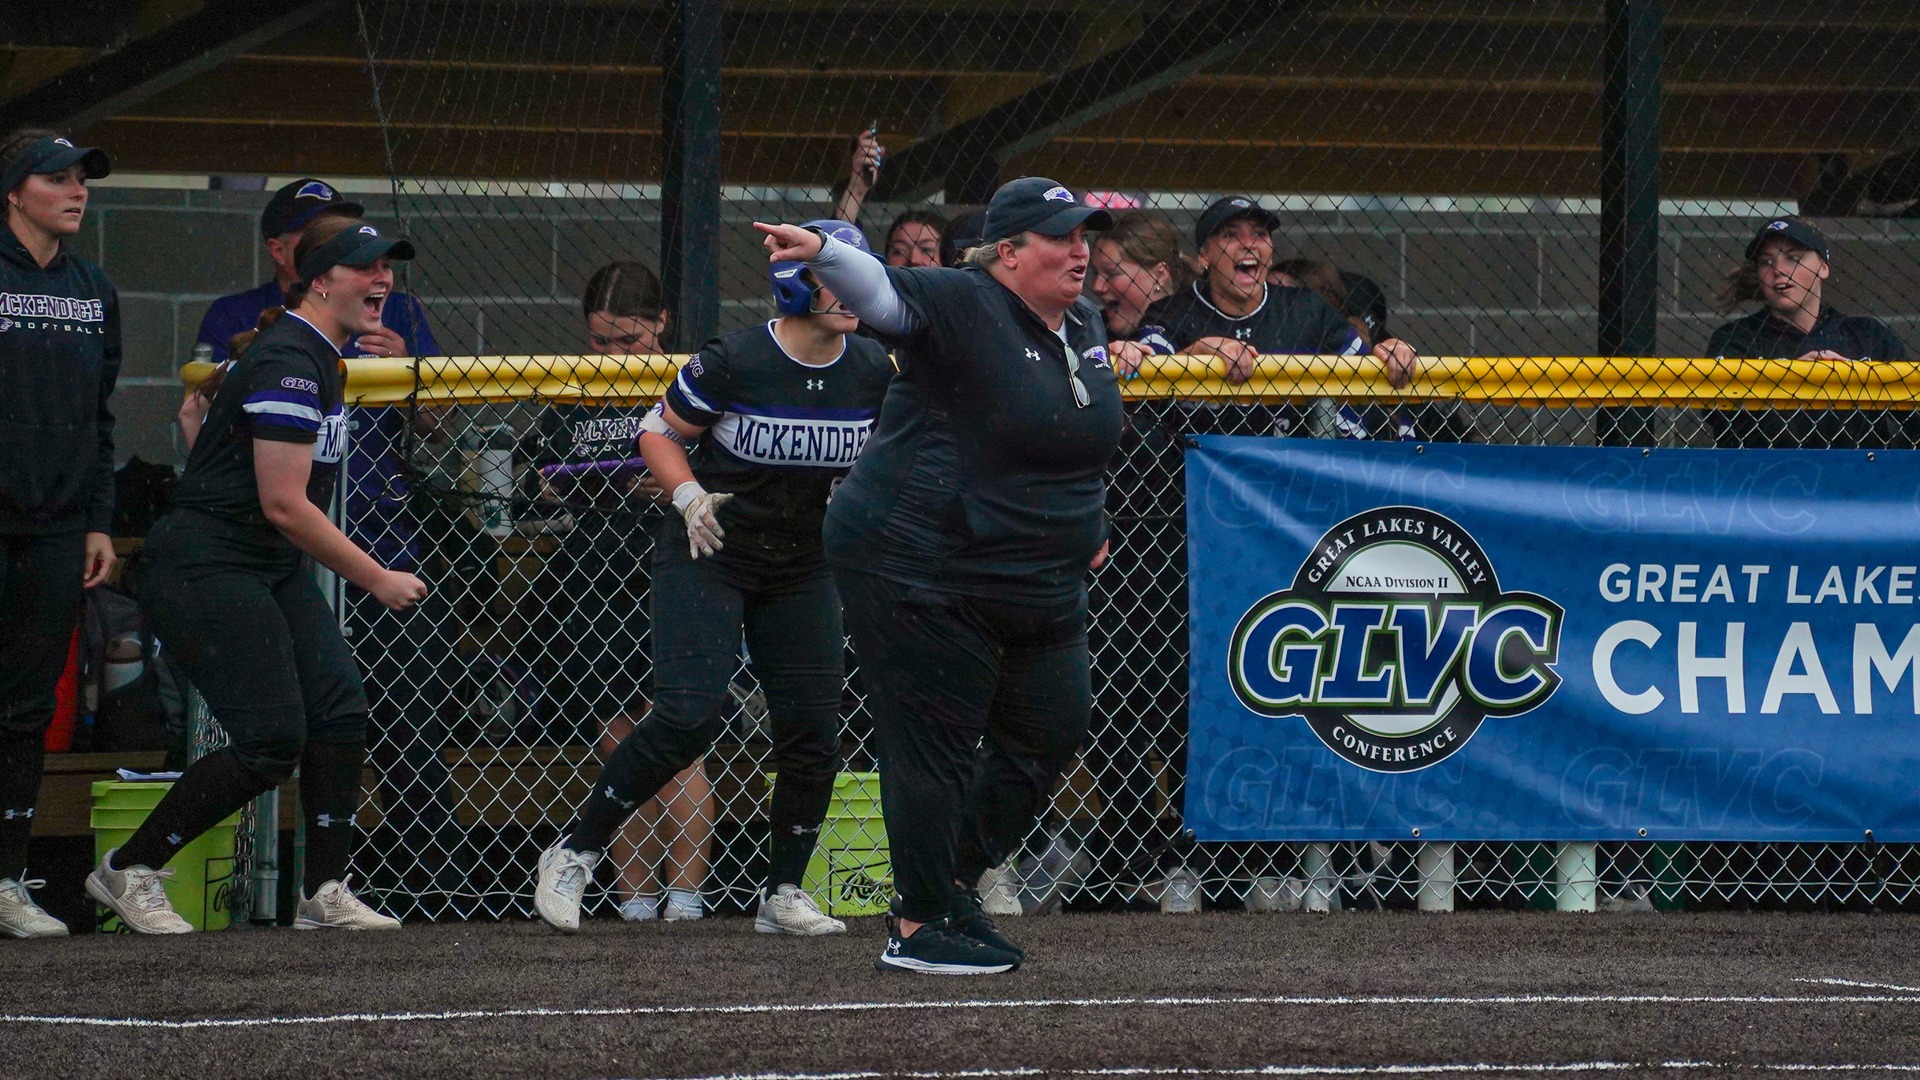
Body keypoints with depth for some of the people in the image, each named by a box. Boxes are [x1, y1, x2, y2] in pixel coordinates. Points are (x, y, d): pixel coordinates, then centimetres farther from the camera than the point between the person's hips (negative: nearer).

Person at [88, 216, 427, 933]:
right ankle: (128, 871, 0)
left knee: (340, 708, -4)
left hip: (274, 570, 10)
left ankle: (324, 893, 1)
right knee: (273, 740, -13)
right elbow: (283, 504, -22)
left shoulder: (320, 356, 12)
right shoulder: (288, 363, -20)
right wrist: (376, 578, -15)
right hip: (206, 568, -10)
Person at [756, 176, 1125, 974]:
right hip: (922, 571, -9)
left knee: (1053, 731, 12)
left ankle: (950, 887, 29)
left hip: (1041, 582, 9)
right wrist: (822, 251, -51)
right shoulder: (963, 306, -15)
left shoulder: (1085, 324, 9)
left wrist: (1084, 520, 24)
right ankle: (918, 929, 5)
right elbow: (880, 291, -32)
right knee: (935, 747, -5)